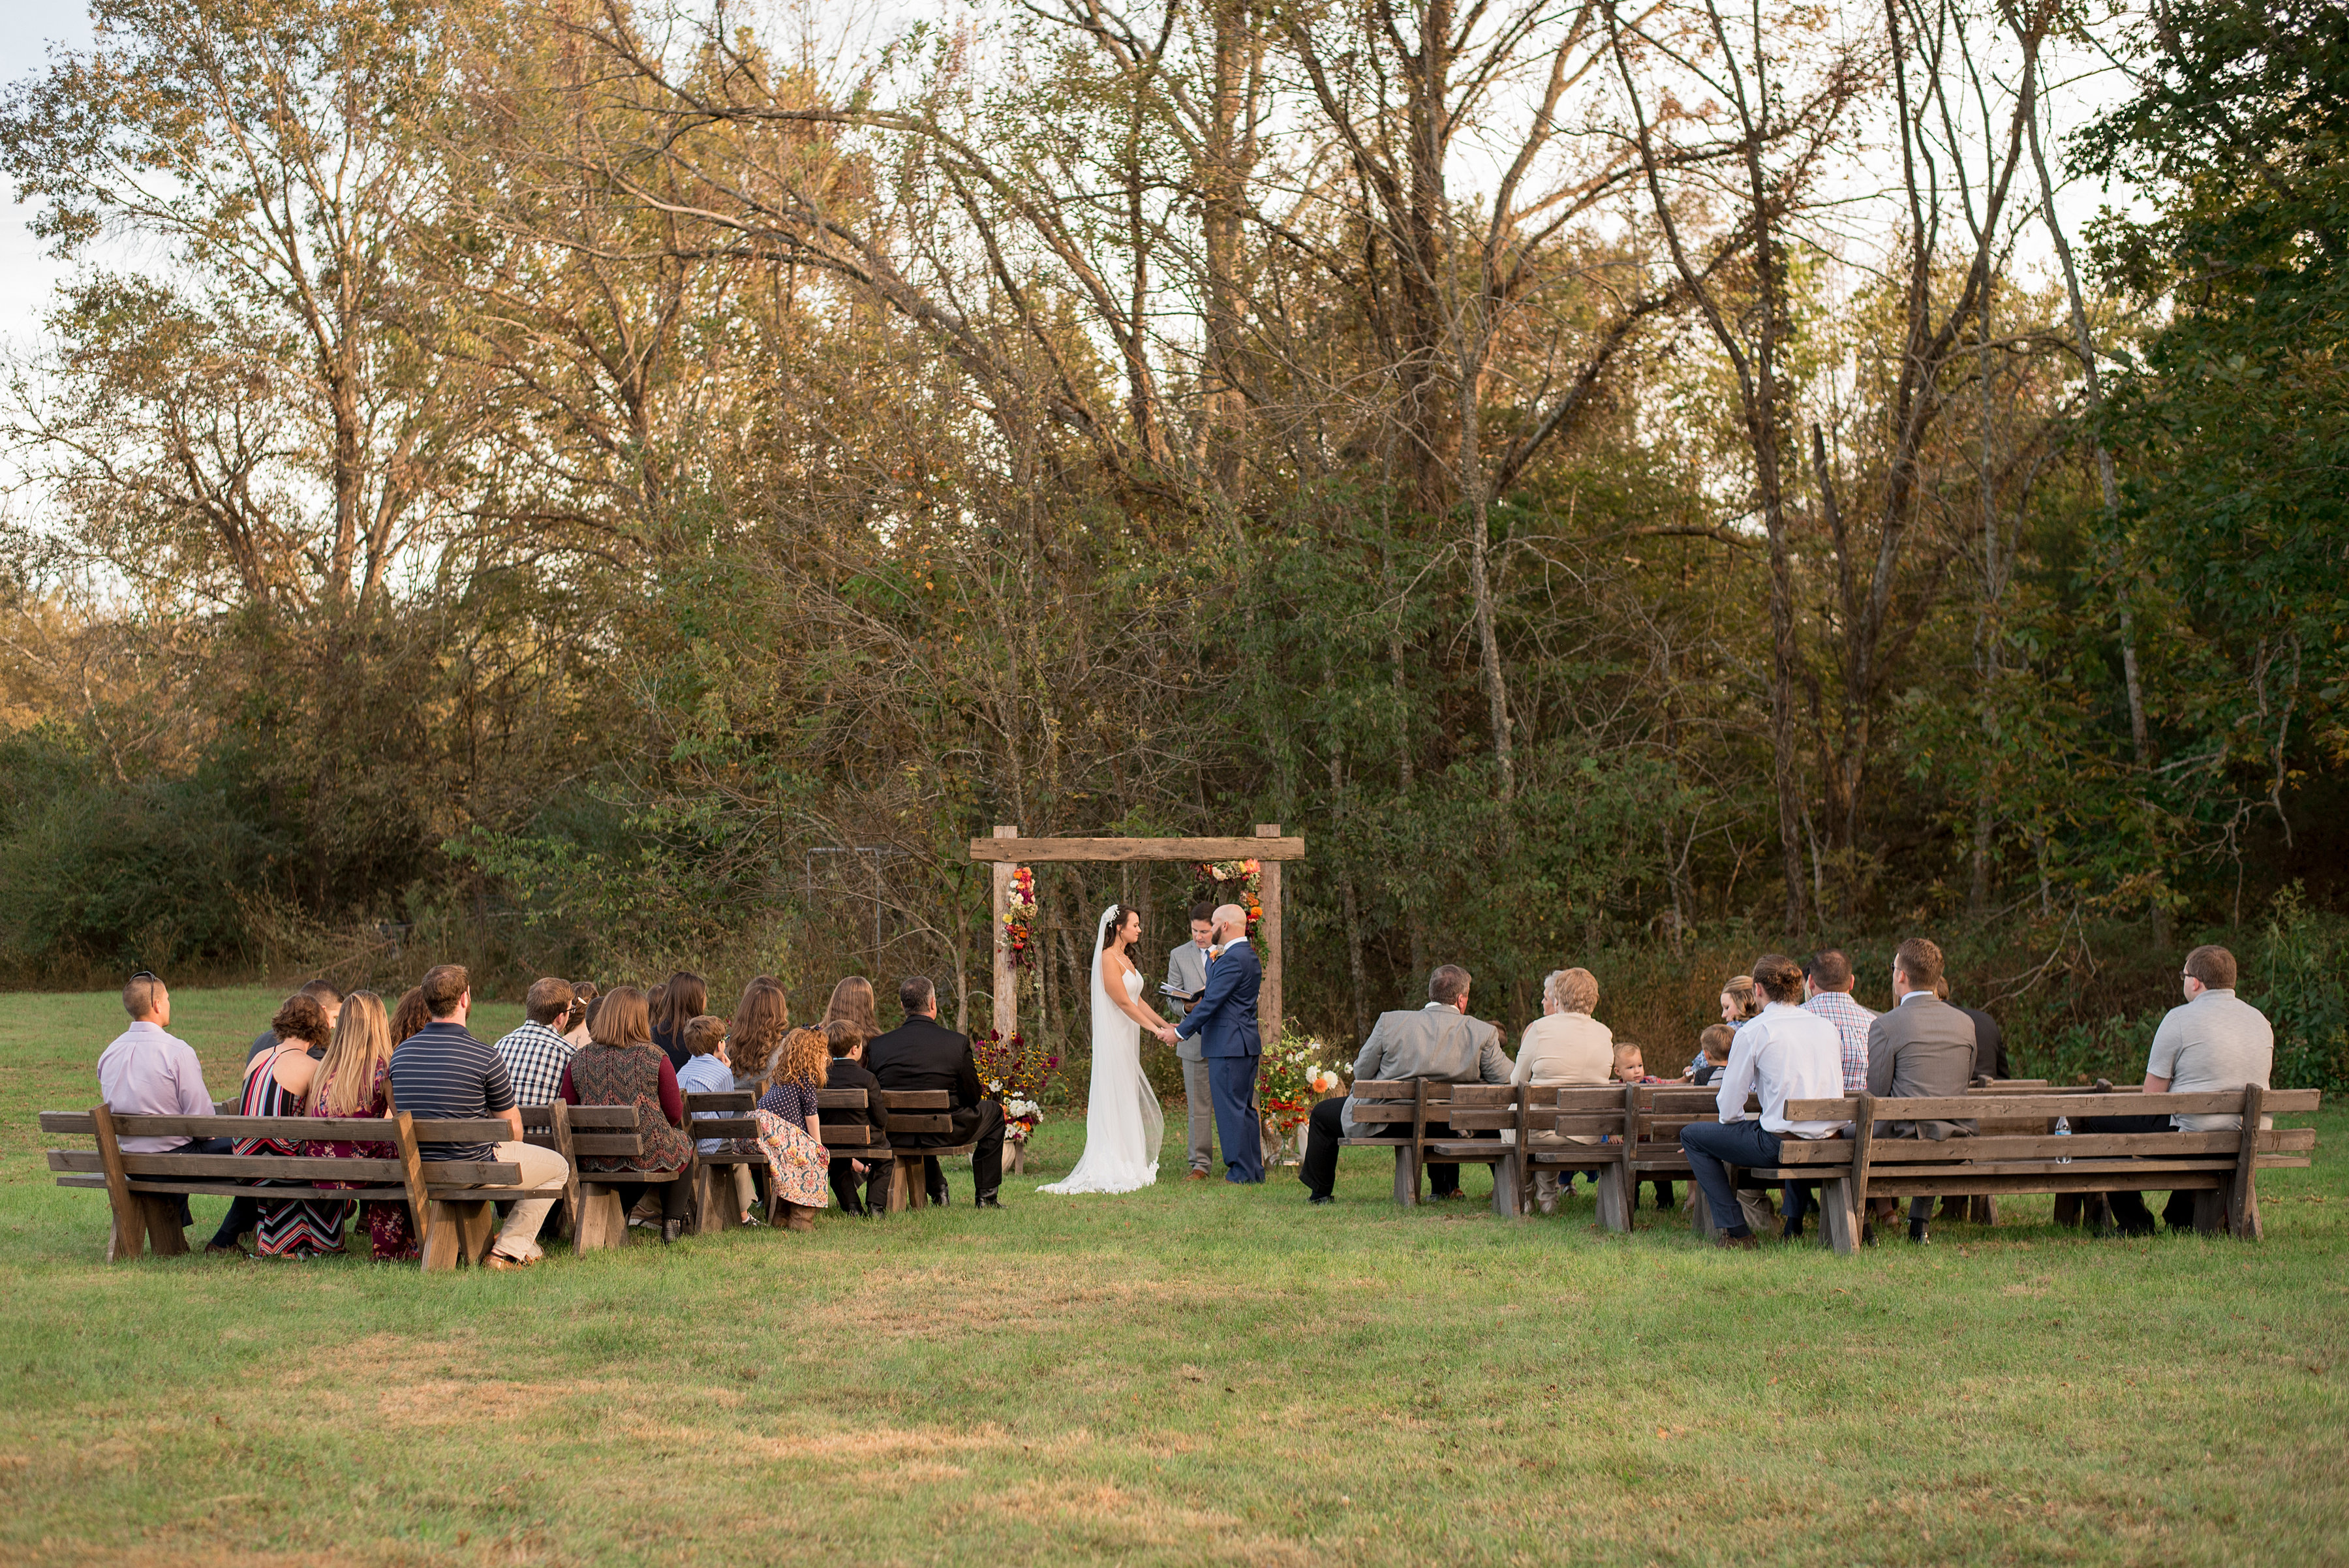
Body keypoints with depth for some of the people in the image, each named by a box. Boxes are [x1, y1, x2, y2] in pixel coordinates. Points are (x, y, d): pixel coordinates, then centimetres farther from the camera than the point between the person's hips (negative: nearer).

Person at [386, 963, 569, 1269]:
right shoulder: (484, 1057, -18)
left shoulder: (400, 1053, -2)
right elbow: (513, 1127, -7)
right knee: (557, 1167, 16)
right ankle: (509, 1250, 11)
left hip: (417, 1172, 7)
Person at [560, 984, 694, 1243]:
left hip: (596, 1161, 3)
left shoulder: (580, 1060, -4)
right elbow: (675, 1115, -6)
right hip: (652, 1156, -3)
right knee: (685, 1146, 32)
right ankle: (672, 1221, 28)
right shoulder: (655, 1057, -11)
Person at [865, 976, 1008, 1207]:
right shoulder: (957, 1043, -15)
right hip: (944, 1134, -4)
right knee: (993, 1111, 25)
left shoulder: (877, 1045, -8)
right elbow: (972, 1096, -5)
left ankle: (937, 1192, 40)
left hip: (895, 1137, 4)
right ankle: (986, 1195, 28)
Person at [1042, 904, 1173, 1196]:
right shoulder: (1108, 958, -14)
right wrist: (1157, 1030, -16)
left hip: (1128, 1038, 10)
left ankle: (1129, 1166, 12)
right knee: (1116, 1102, -8)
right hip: (1113, 1037, -10)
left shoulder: (1126, 959, 16)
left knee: (1130, 1103, 9)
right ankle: (1112, 1170, -6)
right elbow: (1123, 1001, -18)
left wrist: (1165, 1024, 11)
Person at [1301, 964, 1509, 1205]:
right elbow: (1504, 1078, -7)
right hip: (1444, 1128, 2)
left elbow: (1361, 1073, -5)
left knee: (1322, 1114, 25)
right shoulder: (1483, 1033, -14)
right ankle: (1444, 1187, 44)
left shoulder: (1390, 1021, -13)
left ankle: (1320, 1192, 34)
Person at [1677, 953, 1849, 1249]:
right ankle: (1795, 1223, 32)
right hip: (1833, 1143, 6)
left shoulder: (1754, 1031, -5)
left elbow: (1729, 1108, -2)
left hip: (1782, 1143, -6)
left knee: (1692, 1136, 11)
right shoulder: (1826, 1026, 11)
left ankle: (1736, 1231, 5)